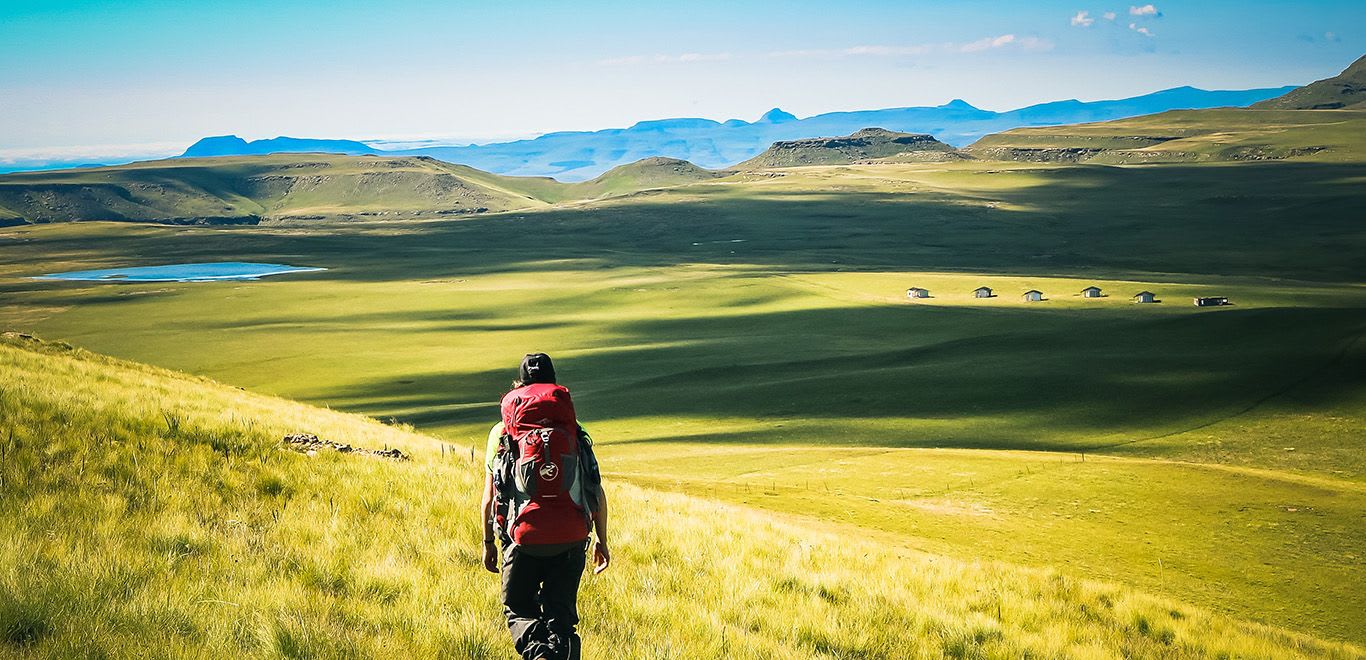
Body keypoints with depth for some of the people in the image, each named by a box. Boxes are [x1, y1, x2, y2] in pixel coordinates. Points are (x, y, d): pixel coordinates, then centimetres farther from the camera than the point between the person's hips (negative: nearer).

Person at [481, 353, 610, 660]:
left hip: (524, 539, -1)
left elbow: (489, 496, 5)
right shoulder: (574, 432, 9)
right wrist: (602, 540, 16)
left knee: (518, 610, 14)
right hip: (571, 539, 1)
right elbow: (598, 494, 8)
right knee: (562, 615, 14)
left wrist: (488, 543, 15)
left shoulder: (501, 433, 5)